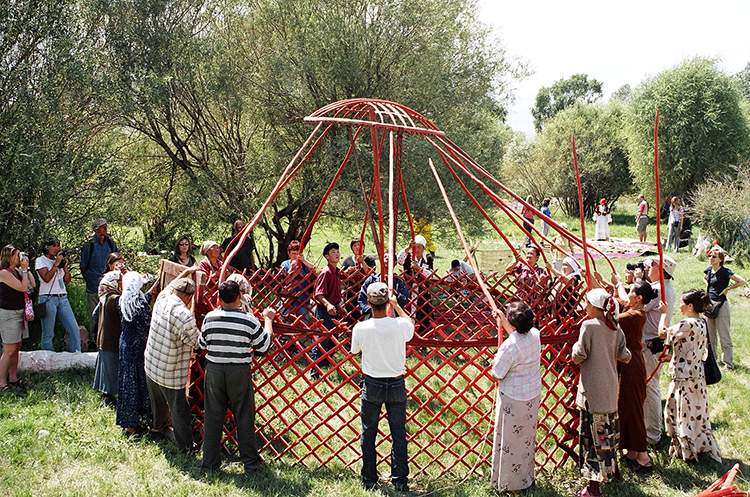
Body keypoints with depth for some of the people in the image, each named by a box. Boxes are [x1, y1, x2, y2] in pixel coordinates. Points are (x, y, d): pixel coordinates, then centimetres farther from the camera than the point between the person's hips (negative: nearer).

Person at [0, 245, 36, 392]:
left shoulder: (16, 271, 11)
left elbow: (32, 285, 13)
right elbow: (23, 287, -18)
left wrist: (27, 268, 6)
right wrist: (24, 269, -10)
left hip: (20, 313, 9)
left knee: (16, 348, 12)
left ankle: (13, 378, 20)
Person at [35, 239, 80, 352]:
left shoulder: (59, 259, 16)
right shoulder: (41, 260, 0)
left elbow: (67, 280, 15)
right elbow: (47, 278, -14)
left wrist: (65, 266, 1)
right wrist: (57, 264, -10)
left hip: (63, 298, 5)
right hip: (48, 299, -5)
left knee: (74, 329, -2)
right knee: (48, 333, -1)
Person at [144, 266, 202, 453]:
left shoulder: (162, 298, -7)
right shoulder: (183, 315, -29)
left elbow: (171, 286, 17)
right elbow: (197, 341, -19)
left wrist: (186, 273, 28)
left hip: (151, 365, 8)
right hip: (170, 373, -8)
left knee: (157, 400, 30)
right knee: (179, 408, 5)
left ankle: (159, 425, 55)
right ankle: (185, 446, 14)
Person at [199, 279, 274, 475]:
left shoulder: (210, 318, -6)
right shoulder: (249, 321, -13)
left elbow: (202, 344, 9)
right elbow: (264, 345, -2)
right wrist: (268, 320, 11)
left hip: (214, 371, 2)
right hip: (239, 372, -2)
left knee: (213, 418, 12)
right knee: (244, 419, 10)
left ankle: (210, 463, 20)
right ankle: (251, 463, 19)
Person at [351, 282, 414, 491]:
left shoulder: (360, 328, -16)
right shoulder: (401, 325, -15)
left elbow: (354, 351, 5)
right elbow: (411, 324, 12)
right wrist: (396, 305, 19)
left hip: (372, 385, 0)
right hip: (397, 385, 1)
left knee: (368, 433, 14)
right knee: (398, 433, 11)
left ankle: (369, 479, 23)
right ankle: (400, 480, 17)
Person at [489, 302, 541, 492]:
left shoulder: (510, 346, -29)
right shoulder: (535, 335, -8)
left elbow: (497, 374, -19)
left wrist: (496, 360, 0)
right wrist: (503, 322, 24)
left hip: (513, 399, -7)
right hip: (533, 396, 7)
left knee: (510, 440, 9)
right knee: (527, 437, 22)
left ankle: (511, 484, 23)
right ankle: (527, 477, 39)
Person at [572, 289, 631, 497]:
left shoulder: (588, 326, -17)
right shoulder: (616, 328, 2)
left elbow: (578, 356, -17)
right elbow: (625, 356, 3)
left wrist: (575, 348, 3)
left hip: (593, 389, -7)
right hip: (610, 386, 7)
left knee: (594, 433, -2)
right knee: (609, 427, 22)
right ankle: (613, 469, 39)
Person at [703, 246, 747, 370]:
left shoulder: (725, 272, -13)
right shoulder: (708, 270, 6)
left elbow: (742, 281, -17)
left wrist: (728, 288, -12)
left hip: (721, 305, -7)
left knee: (724, 335, -3)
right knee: (709, 334, 16)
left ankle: (728, 362, 3)